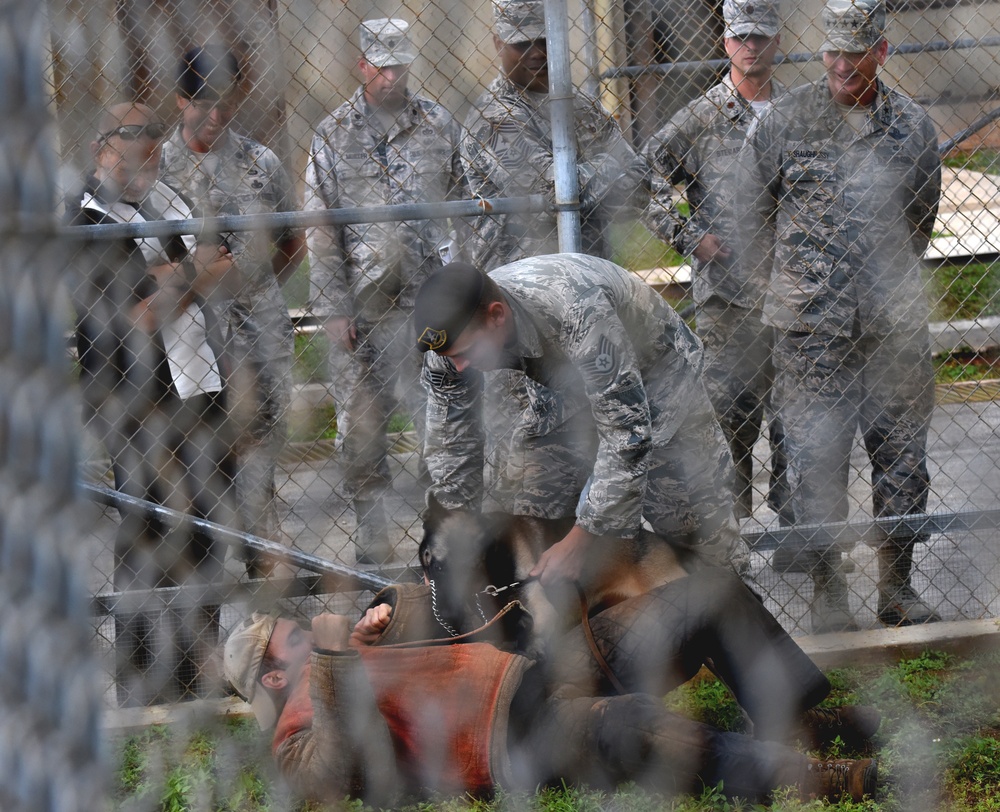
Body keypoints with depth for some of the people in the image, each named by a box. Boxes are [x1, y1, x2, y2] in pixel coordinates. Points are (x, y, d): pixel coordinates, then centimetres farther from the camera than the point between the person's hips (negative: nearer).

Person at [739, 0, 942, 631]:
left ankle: (897, 586, 18)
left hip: (894, 323, 2)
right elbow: (751, 210, 10)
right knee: (816, 460, -2)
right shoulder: (788, 119, 0)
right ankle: (829, 592, 8)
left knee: (903, 456, 6)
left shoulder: (913, 127, 6)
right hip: (810, 325, -2)